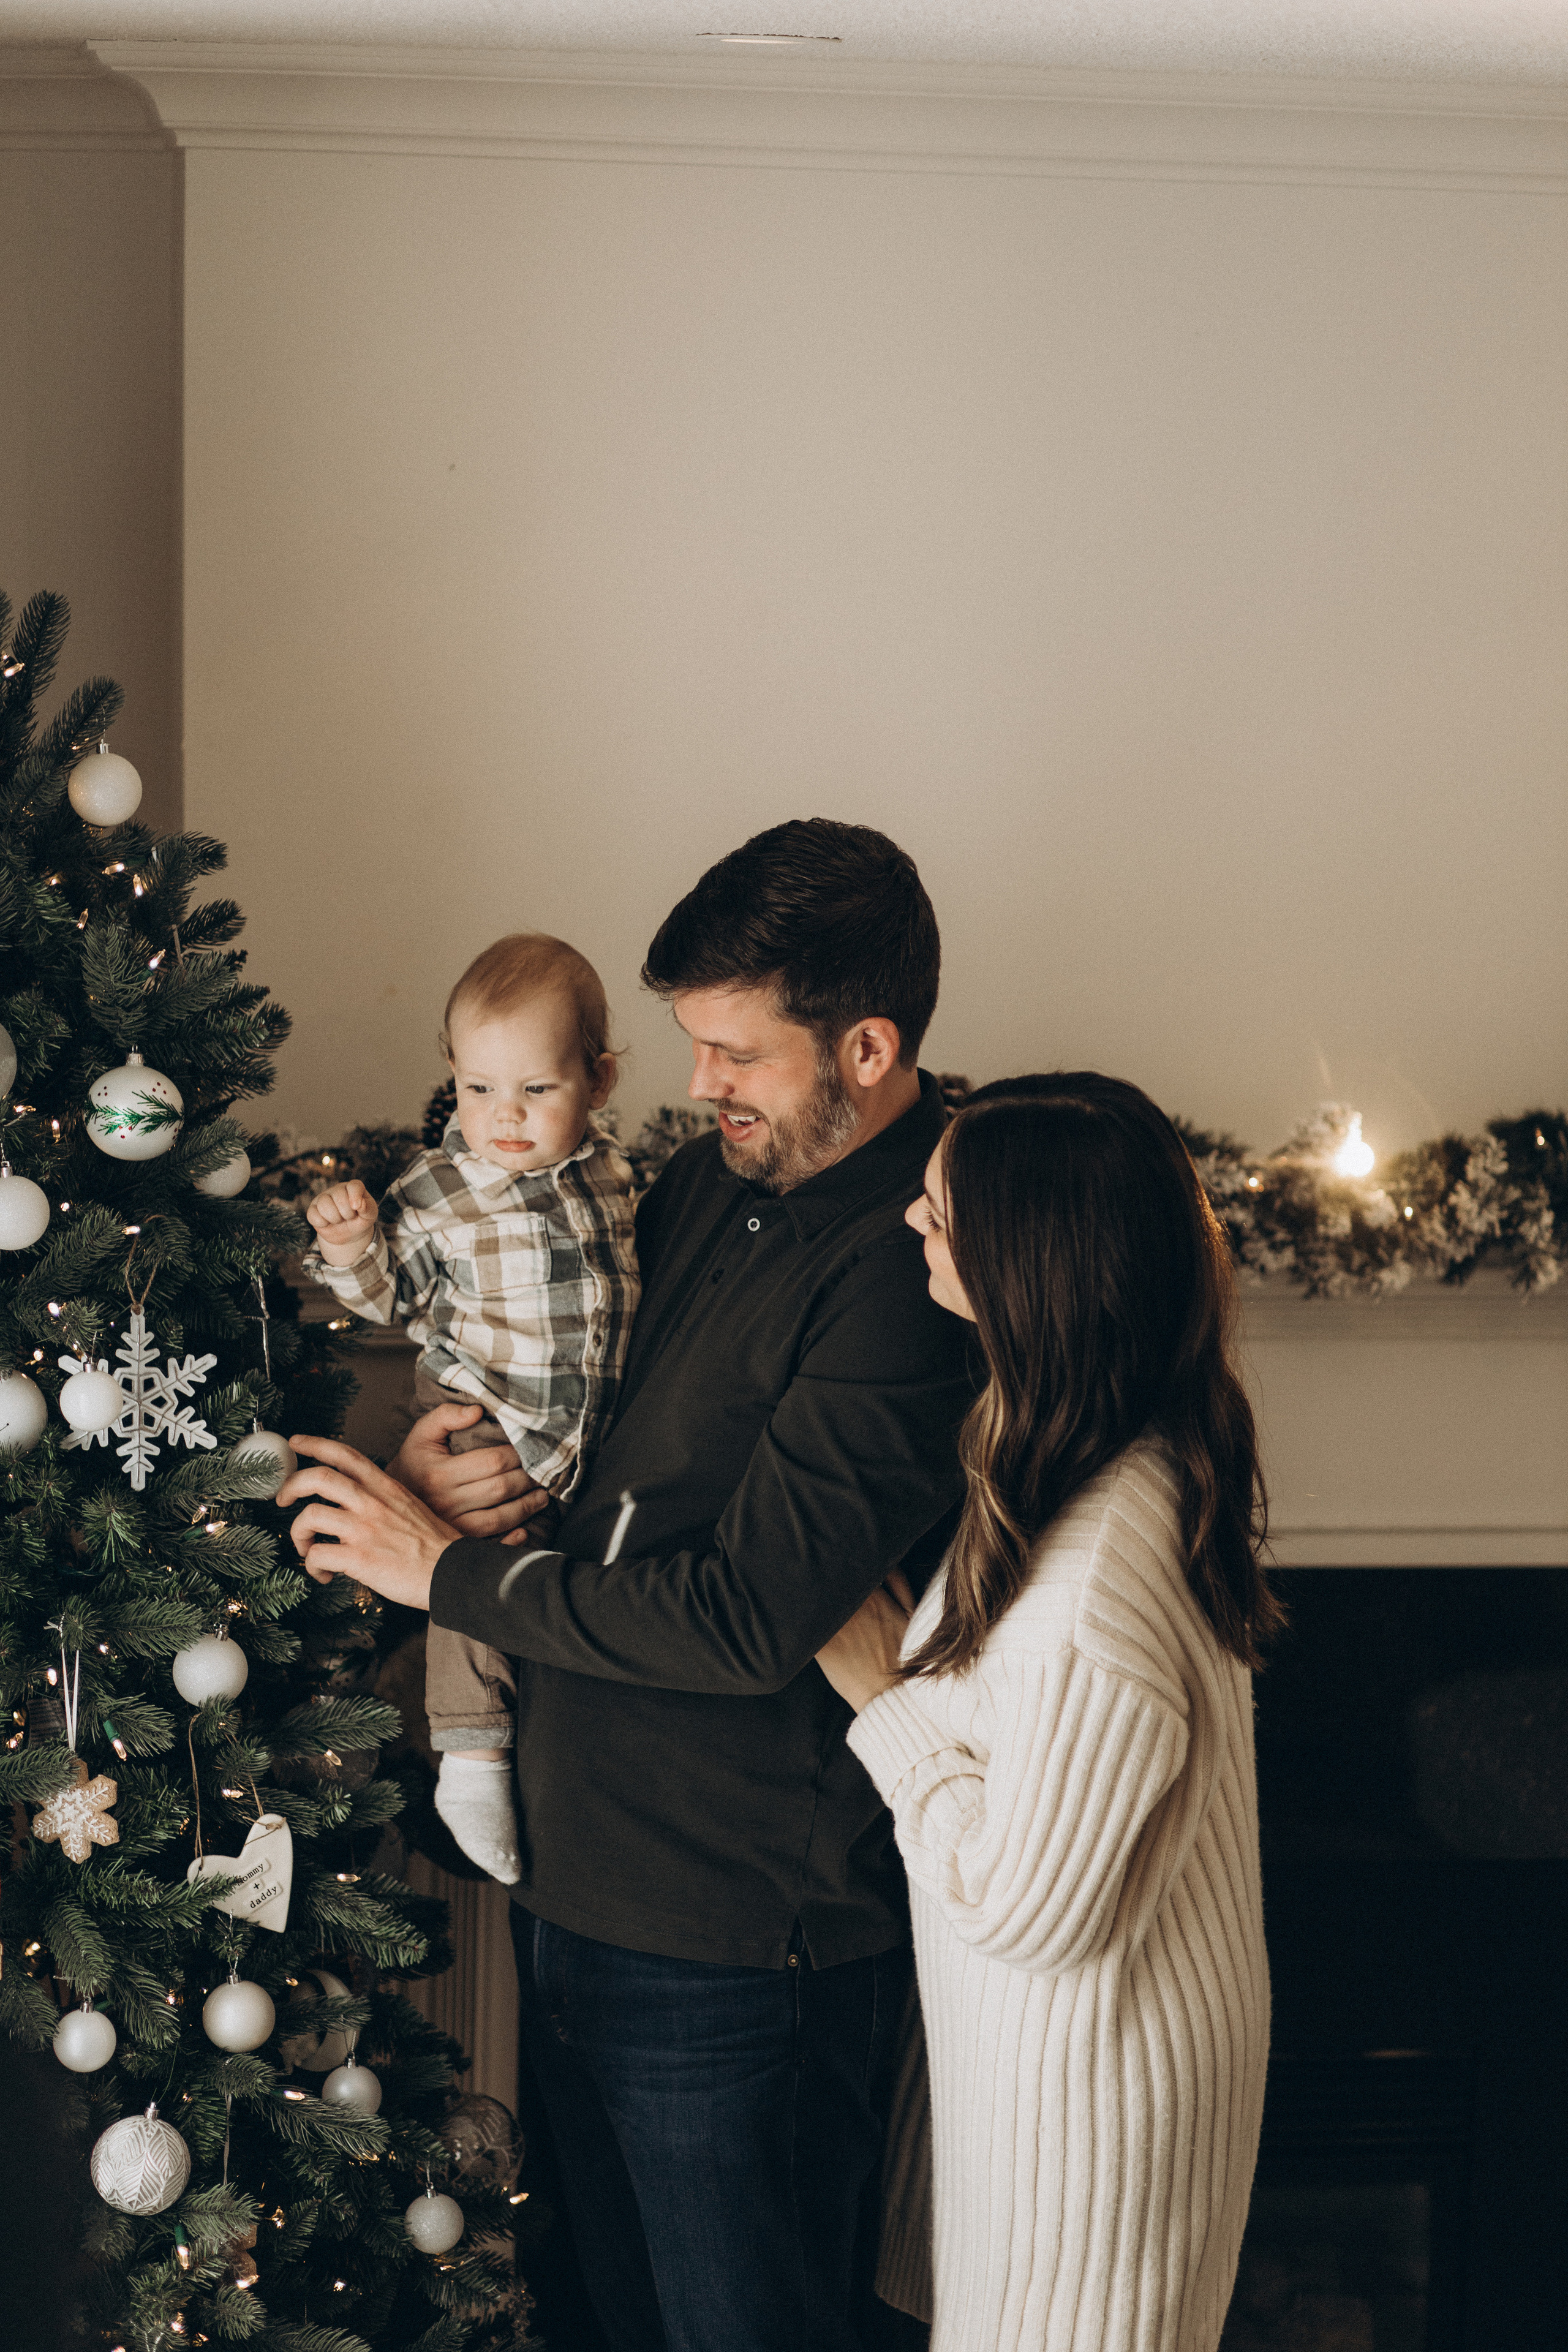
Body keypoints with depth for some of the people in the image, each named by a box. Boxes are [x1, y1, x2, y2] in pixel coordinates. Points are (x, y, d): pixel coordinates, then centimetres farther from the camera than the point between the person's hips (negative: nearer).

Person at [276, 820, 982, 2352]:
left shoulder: (911, 1274, -23)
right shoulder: (721, 1177, 5)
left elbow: (753, 1617, -26)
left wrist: (448, 1571, -16)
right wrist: (448, 1435, -2)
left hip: (735, 1939, -8)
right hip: (580, 1882, 8)